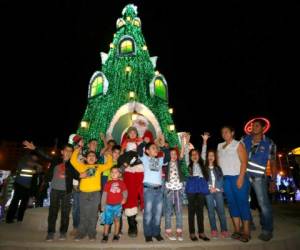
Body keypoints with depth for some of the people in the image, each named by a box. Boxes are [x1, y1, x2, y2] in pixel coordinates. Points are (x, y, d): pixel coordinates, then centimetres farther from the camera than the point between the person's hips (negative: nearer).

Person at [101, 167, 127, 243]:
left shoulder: (121, 183, 2)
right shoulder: (108, 183, 3)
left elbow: (125, 192, 4)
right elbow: (104, 194, 6)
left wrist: (124, 198, -16)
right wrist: (103, 205, 5)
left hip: (118, 205, 0)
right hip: (109, 205, 0)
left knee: (116, 220, 9)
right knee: (107, 221, 3)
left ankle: (116, 235, 22)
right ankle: (105, 236, 15)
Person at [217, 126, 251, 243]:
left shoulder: (238, 144, -2)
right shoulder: (220, 146, 14)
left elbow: (244, 162, -9)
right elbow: (219, 161, 14)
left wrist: (241, 178, -17)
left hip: (238, 177, -5)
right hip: (226, 178, 5)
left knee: (242, 202, -1)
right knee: (232, 203, 9)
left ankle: (246, 232, 7)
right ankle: (237, 230, 18)